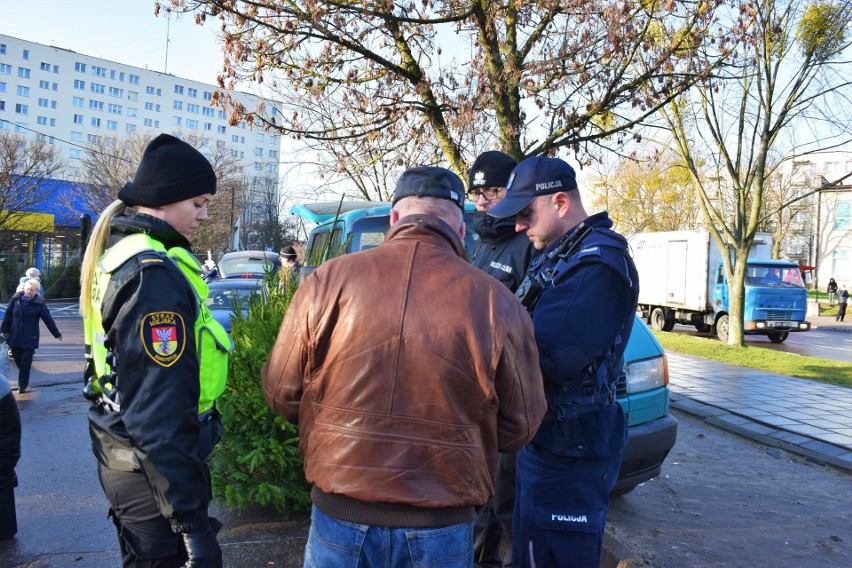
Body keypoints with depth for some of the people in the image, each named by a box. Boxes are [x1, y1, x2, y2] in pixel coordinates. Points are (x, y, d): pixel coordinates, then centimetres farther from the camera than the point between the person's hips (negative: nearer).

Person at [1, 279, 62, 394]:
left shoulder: (39, 303, -6)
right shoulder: (16, 298, -1)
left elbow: (48, 319, -3)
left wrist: (57, 334, 1)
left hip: (30, 338, -2)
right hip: (14, 337, 3)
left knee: (26, 363, -4)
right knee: (18, 361, 8)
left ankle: (23, 385, 7)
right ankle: (23, 382, 29)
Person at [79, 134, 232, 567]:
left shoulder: (116, 253, 9)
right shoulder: (155, 274, -23)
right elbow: (160, 409, -27)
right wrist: (190, 518, -24)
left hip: (120, 456, 10)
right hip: (155, 465, -10)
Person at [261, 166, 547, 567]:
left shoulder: (328, 280, -11)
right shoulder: (497, 303, -13)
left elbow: (281, 394, -2)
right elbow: (520, 428, -3)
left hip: (339, 515, 1)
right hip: (441, 525, 0)